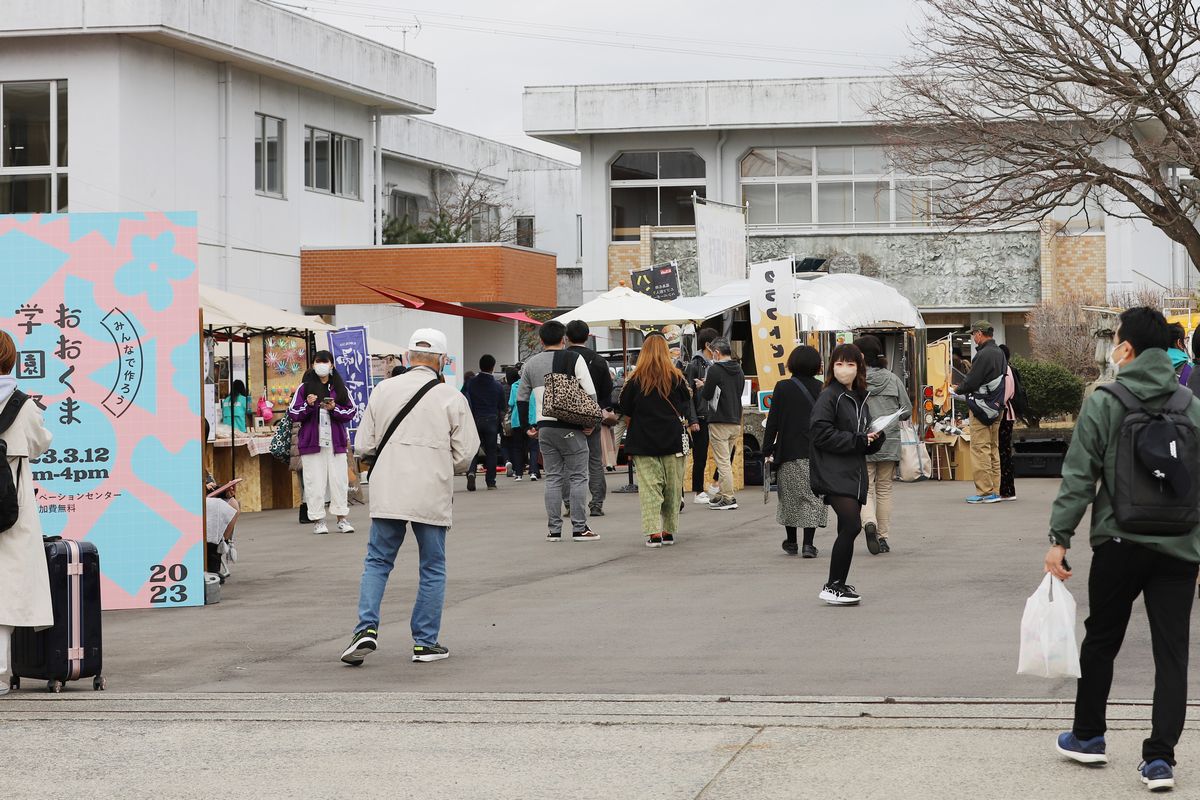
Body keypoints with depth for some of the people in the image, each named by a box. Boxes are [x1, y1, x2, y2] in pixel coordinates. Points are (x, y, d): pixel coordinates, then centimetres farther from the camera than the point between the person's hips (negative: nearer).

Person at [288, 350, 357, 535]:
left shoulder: (339, 388, 9)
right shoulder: (304, 388, 5)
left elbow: (351, 412, 6)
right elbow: (293, 414, 2)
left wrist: (334, 408, -11)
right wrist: (308, 405, -14)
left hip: (336, 441, 2)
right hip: (312, 441, -2)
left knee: (339, 480, 1)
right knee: (315, 482, -2)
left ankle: (342, 518, 7)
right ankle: (318, 521, 3)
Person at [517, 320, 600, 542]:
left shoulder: (530, 364, 11)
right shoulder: (574, 359, -3)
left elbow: (521, 398, 15)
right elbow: (590, 393, -9)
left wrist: (527, 426, 22)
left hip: (544, 428, 4)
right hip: (571, 428, -4)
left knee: (553, 478, 9)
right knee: (578, 477, 2)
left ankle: (554, 530, 8)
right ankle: (579, 528, 0)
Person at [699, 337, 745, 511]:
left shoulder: (715, 370, -12)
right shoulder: (739, 370, 11)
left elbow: (707, 395, -11)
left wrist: (703, 386, 12)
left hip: (719, 422, -7)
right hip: (736, 421, 7)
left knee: (723, 461, -5)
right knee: (726, 461, 16)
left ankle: (728, 498, -8)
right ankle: (722, 495, 19)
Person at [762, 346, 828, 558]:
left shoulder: (783, 388, -4)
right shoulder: (822, 389, 1)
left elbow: (773, 422, -4)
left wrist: (767, 451, 2)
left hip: (790, 453, -1)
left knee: (790, 498, 12)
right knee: (813, 497, 3)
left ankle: (791, 541, 20)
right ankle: (808, 543, -5)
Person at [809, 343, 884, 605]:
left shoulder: (860, 399, 17)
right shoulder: (828, 397, -6)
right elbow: (821, 433, -16)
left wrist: (875, 438, -1)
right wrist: (857, 440, -15)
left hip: (855, 473, 8)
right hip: (833, 474, -8)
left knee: (848, 530, 9)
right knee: (851, 525, -17)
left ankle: (839, 584, 19)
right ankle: (832, 586, -10)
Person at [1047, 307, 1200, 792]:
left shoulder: (1102, 404, -7)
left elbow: (1079, 478, -8)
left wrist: (1059, 538, -3)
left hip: (1119, 544, -2)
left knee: (1100, 641, 17)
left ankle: (1088, 736, 29)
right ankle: (1161, 757, -2)